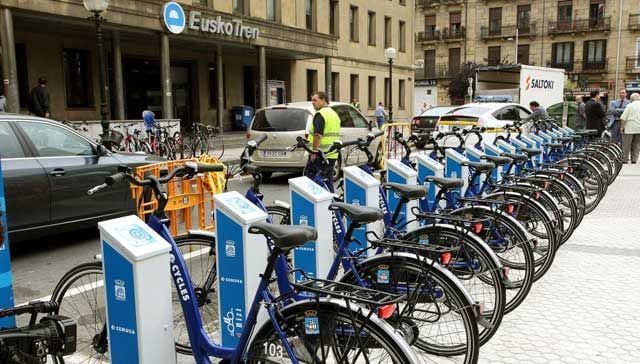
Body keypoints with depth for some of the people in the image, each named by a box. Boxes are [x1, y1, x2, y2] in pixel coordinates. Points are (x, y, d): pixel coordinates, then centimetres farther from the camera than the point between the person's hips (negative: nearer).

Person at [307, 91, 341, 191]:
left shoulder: (320, 114, -13)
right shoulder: (334, 114, 17)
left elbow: (317, 135, -21)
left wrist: (314, 152, -18)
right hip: (332, 155, 9)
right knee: (328, 182, 12)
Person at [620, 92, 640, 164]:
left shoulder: (630, 105, -6)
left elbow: (623, 117, -10)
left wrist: (622, 127, -3)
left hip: (630, 128, -4)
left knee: (626, 144, 1)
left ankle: (625, 159, 2)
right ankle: (634, 159, 11)